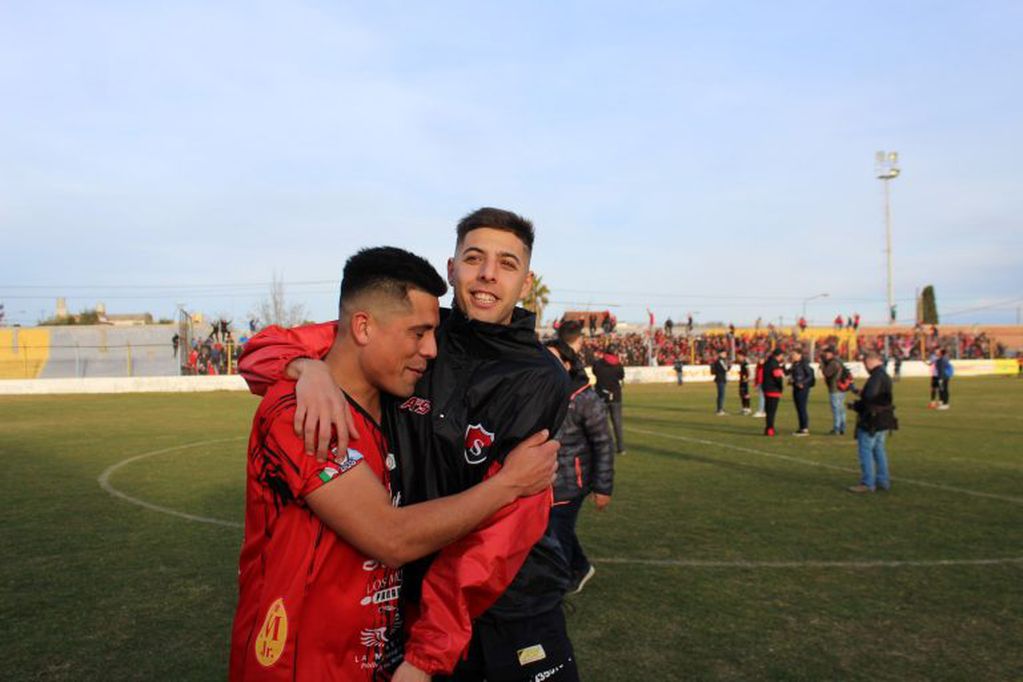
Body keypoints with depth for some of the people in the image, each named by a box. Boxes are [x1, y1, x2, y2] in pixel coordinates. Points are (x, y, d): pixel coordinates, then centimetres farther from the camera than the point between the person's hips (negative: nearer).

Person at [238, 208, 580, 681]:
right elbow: (263, 350, -6)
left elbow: (501, 528, -20)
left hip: (514, 607, -1)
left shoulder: (543, 380, -14)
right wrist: (309, 368, -28)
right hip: (413, 596, 2)